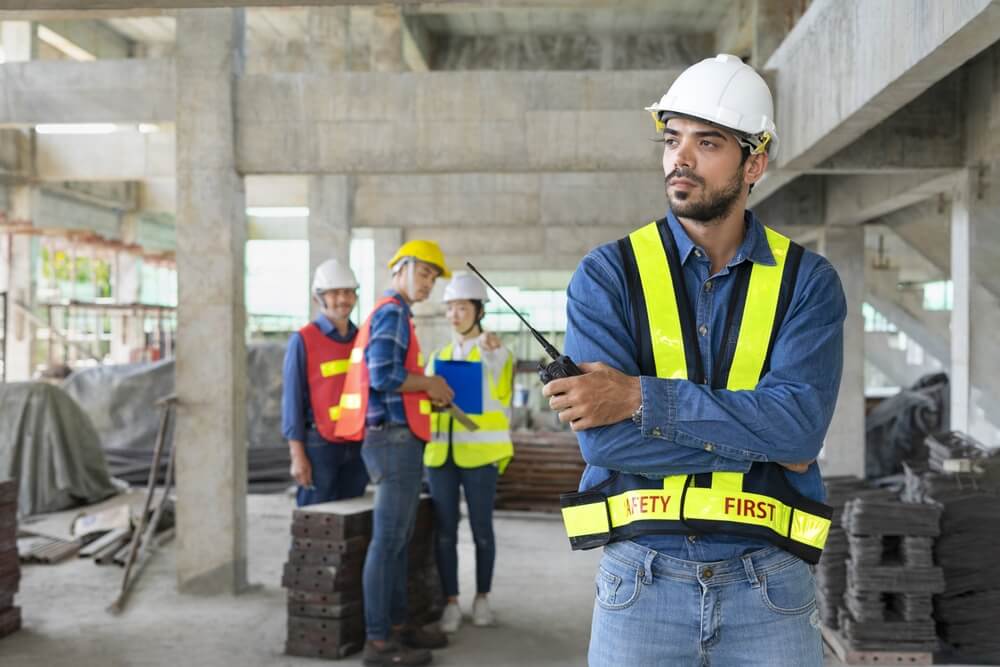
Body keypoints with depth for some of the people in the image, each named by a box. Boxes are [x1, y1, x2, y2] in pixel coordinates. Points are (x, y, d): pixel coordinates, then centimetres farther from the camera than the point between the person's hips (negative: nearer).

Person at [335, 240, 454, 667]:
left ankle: (397, 624, 22)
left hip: (395, 438, 10)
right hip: (395, 439, -10)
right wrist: (430, 383, -8)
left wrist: (428, 393, 9)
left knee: (399, 539, 14)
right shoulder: (392, 312, -9)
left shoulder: (390, 314, 21)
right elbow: (383, 376, -22)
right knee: (388, 539, -8)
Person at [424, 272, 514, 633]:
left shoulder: (496, 352, 0)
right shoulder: (439, 356, 15)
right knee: (445, 531, 2)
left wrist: (493, 355, -27)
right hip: (441, 452, 4)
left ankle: (482, 598, 20)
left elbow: (500, 398, -15)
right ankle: (451, 603, 11)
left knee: (481, 530, 4)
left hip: (479, 453, -4)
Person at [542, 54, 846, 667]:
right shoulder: (607, 276, -3)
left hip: (769, 586, 1)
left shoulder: (808, 282, 0)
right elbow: (603, 438, -14)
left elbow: (800, 422, -16)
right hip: (644, 578, 0)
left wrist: (641, 397, -19)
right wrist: (758, 442, -13)